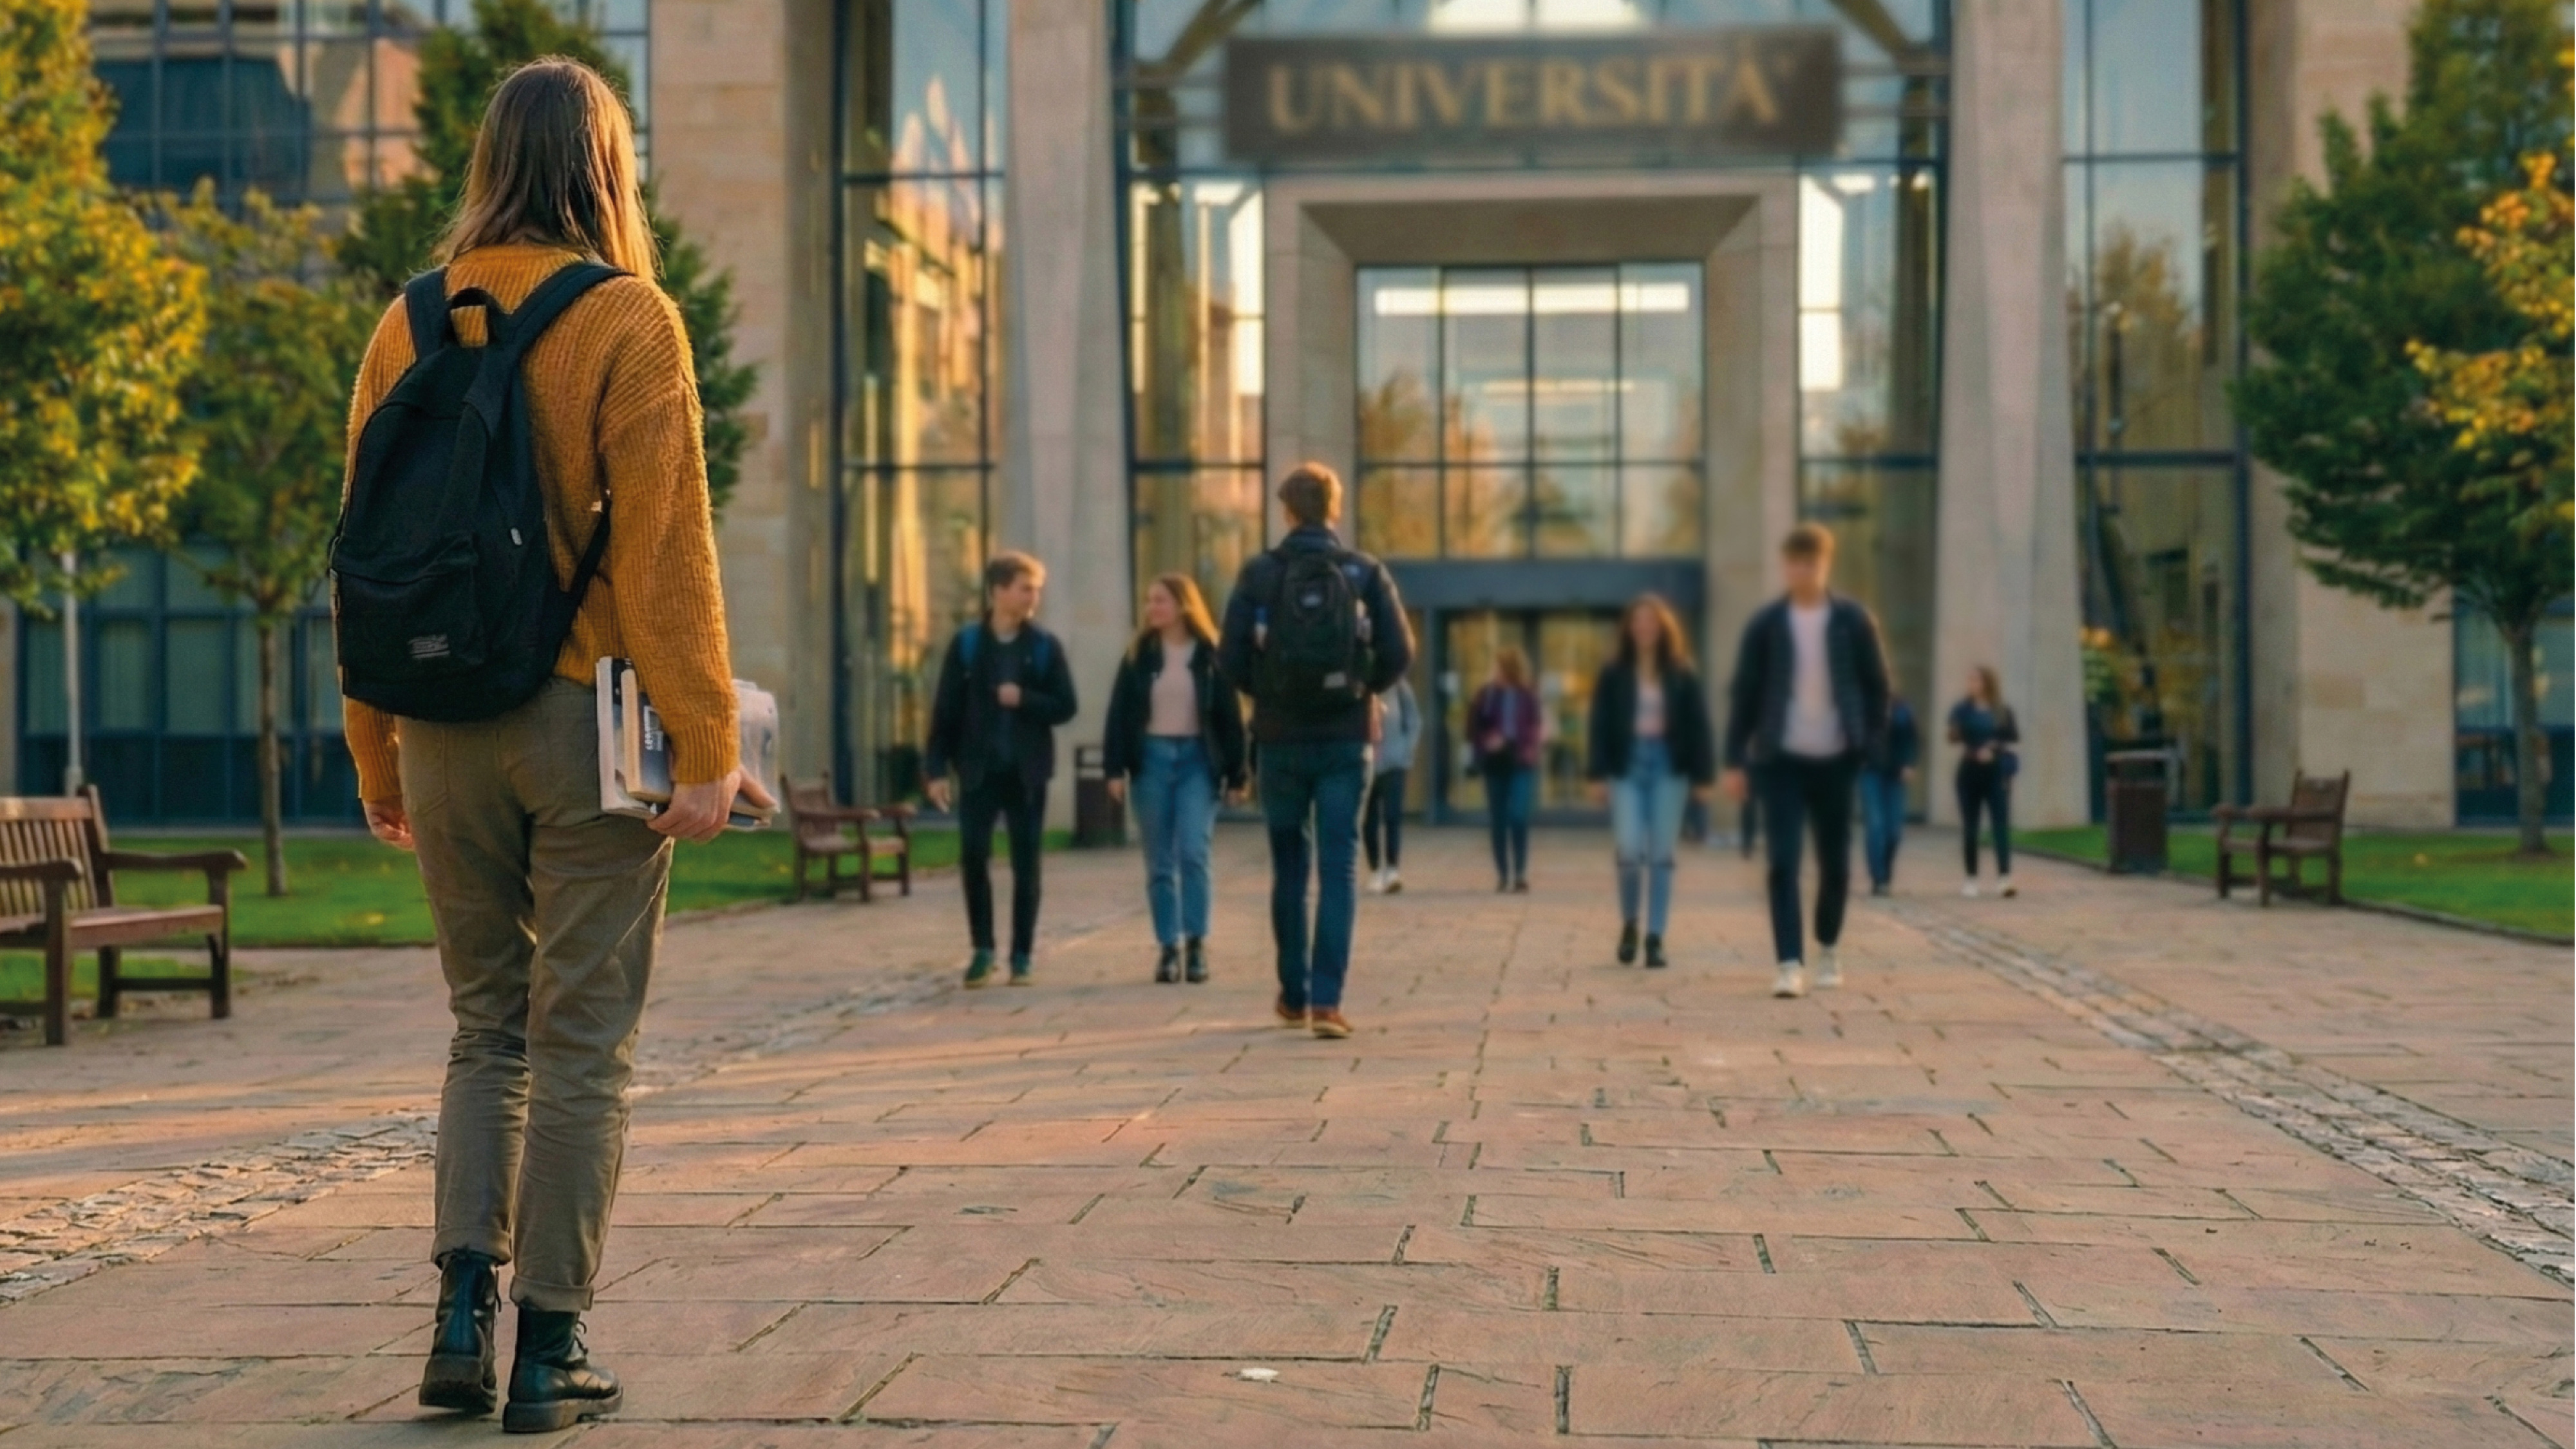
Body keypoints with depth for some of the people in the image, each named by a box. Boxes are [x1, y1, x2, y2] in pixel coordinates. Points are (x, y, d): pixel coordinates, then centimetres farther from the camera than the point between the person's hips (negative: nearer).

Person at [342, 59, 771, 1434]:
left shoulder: (405, 325, 7)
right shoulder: (628, 320, -6)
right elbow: (666, 547, -12)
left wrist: (377, 758, 14)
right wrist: (706, 744, -10)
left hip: (445, 733, 4)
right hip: (587, 714, -4)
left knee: (487, 1024, 17)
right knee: (583, 1043, 4)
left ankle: (462, 1308, 7)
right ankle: (550, 1349, 7)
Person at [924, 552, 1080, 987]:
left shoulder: (1046, 646, 2)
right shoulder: (966, 644, 1)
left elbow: (1066, 706, 0)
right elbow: (946, 710, 0)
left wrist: (1023, 700, -16)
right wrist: (936, 768, -6)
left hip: (1027, 771, 0)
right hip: (979, 768, 0)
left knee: (1025, 865, 3)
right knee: (973, 857, -5)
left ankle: (1022, 956, 12)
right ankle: (982, 950, 10)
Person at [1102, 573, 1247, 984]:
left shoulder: (1210, 654, 0)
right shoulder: (1140, 654, 5)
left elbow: (1230, 716, 1)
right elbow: (1119, 713, 3)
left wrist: (1236, 774, -2)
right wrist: (1115, 769, -5)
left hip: (1196, 758, -2)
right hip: (1151, 757, 2)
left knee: (1193, 852, -13)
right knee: (1160, 862, 3)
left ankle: (1196, 943, -6)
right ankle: (1168, 947, 8)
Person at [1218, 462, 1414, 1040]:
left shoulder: (1258, 575, -2)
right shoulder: (1366, 573, -1)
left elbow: (1231, 660, -6)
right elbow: (1399, 654, -6)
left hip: (1281, 739, 1)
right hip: (1345, 740, -1)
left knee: (1289, 868, 13)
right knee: (1339, 869, 1)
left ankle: (1294, 997, 21)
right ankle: (1326, 1000, -9)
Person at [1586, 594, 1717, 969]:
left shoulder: (1682, 677, 4)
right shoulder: (1613, 676, 4)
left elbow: (1699, 727, 3)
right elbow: (1601, 727, 2)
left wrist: (1702, 776, -2)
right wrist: (1598, 774, -6)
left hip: (1668, 769, 1)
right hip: (1628, 768, -1)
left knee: (1661, 857, 1)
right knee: (1630, 851, -10)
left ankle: (1655, 939, 5)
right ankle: (1629, 925, 15)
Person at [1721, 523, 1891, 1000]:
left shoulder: (1854, 621, 2)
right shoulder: (1765, 624, 1)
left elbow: (1877, 687, 6)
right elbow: (1743, 693, 2)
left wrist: (1873, 751, -2)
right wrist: (1735, 760, -3)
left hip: (1836, 761, 1)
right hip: (1780, 761, -1)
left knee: (1835, 865, 9)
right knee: (1783, 863, -10)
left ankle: (1827, 949, 31)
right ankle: (1790, 964, -10)